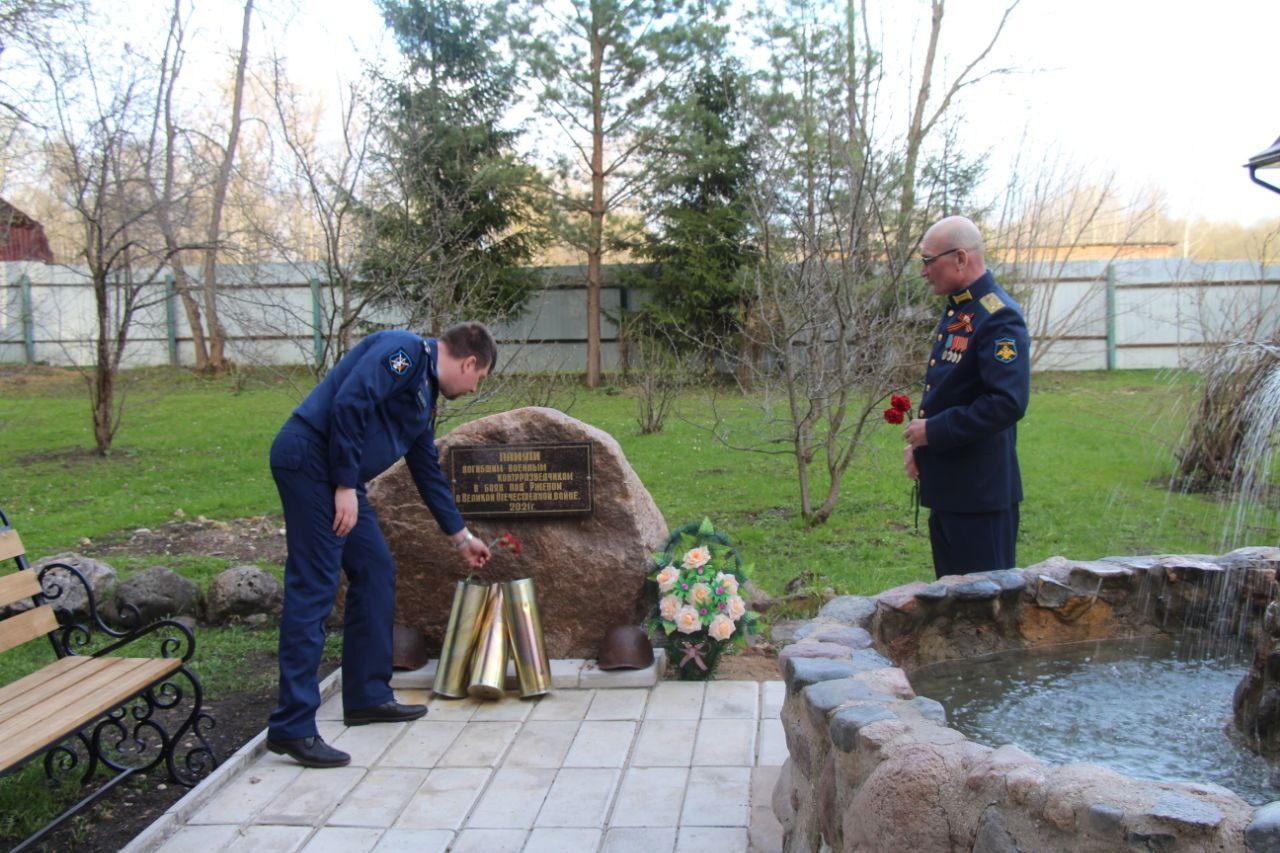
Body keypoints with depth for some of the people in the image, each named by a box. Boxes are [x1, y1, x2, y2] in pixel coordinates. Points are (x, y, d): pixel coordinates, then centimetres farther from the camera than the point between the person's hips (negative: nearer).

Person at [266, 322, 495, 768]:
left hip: (338, 476, 10)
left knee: (376, 573, 13)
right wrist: (346, 486, -20)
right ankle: (291, 727, -7)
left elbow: (429, 471, 30)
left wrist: (461, 537, 36)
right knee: (313, 588, -11)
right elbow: (349, 402, -21)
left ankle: (368, 696, 24)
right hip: (309, 458, -10)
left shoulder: (425, 395, 22)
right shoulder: (405, 351, -8)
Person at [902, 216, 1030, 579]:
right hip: (946, 488, 10)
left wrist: (934, 431, -20)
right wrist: (918, 442, 7)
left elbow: (1007, 403, -27)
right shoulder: (955, 311, 12)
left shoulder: (999, 318, -18)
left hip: (980, 493, -10)